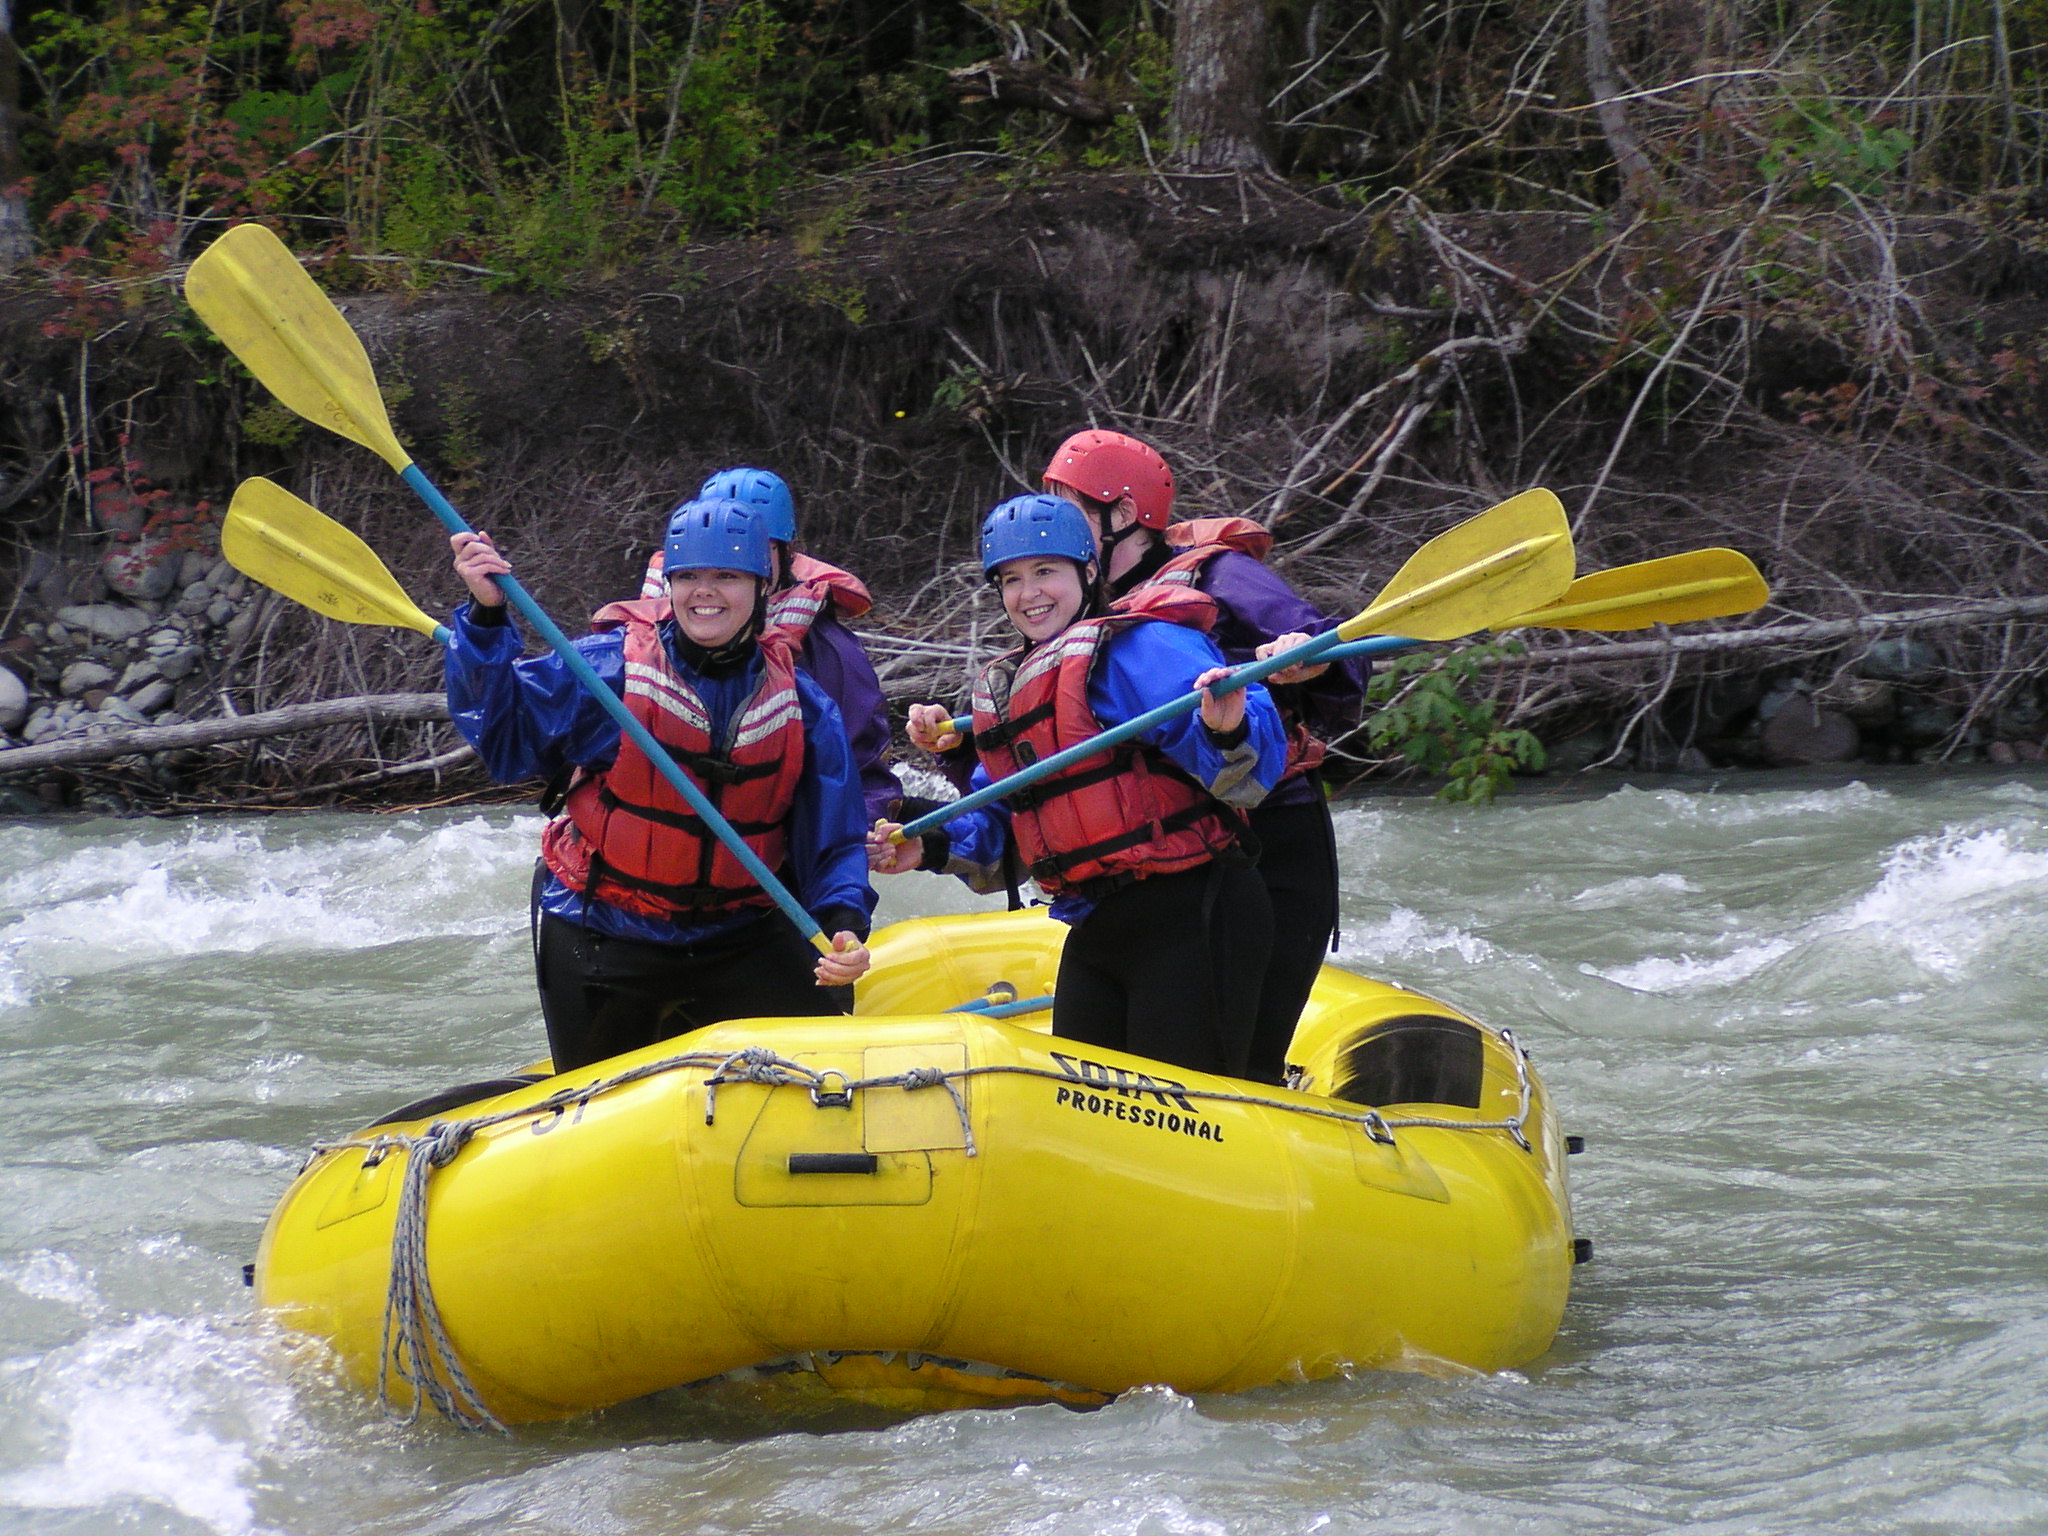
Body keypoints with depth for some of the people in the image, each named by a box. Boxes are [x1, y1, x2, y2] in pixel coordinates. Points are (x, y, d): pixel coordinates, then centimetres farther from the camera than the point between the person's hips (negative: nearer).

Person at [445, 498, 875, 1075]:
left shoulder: (803, 704, -2)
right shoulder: (608, 666, -10)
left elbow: (834, 840, 0)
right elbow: (502, 734, -12)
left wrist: (843, 922, -18)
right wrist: (486, 617, -22)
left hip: (741, 936, 2)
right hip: (603, 940, -2)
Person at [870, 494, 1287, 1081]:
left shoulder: (1137, 647, -9)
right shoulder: (1005, 686, 18)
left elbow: (1242, 770, -22)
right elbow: (997, 822, 24)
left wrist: (1227, 731, -43)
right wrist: (934, 846, 7)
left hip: (1191, 922, -9)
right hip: (1095, 934, 9)